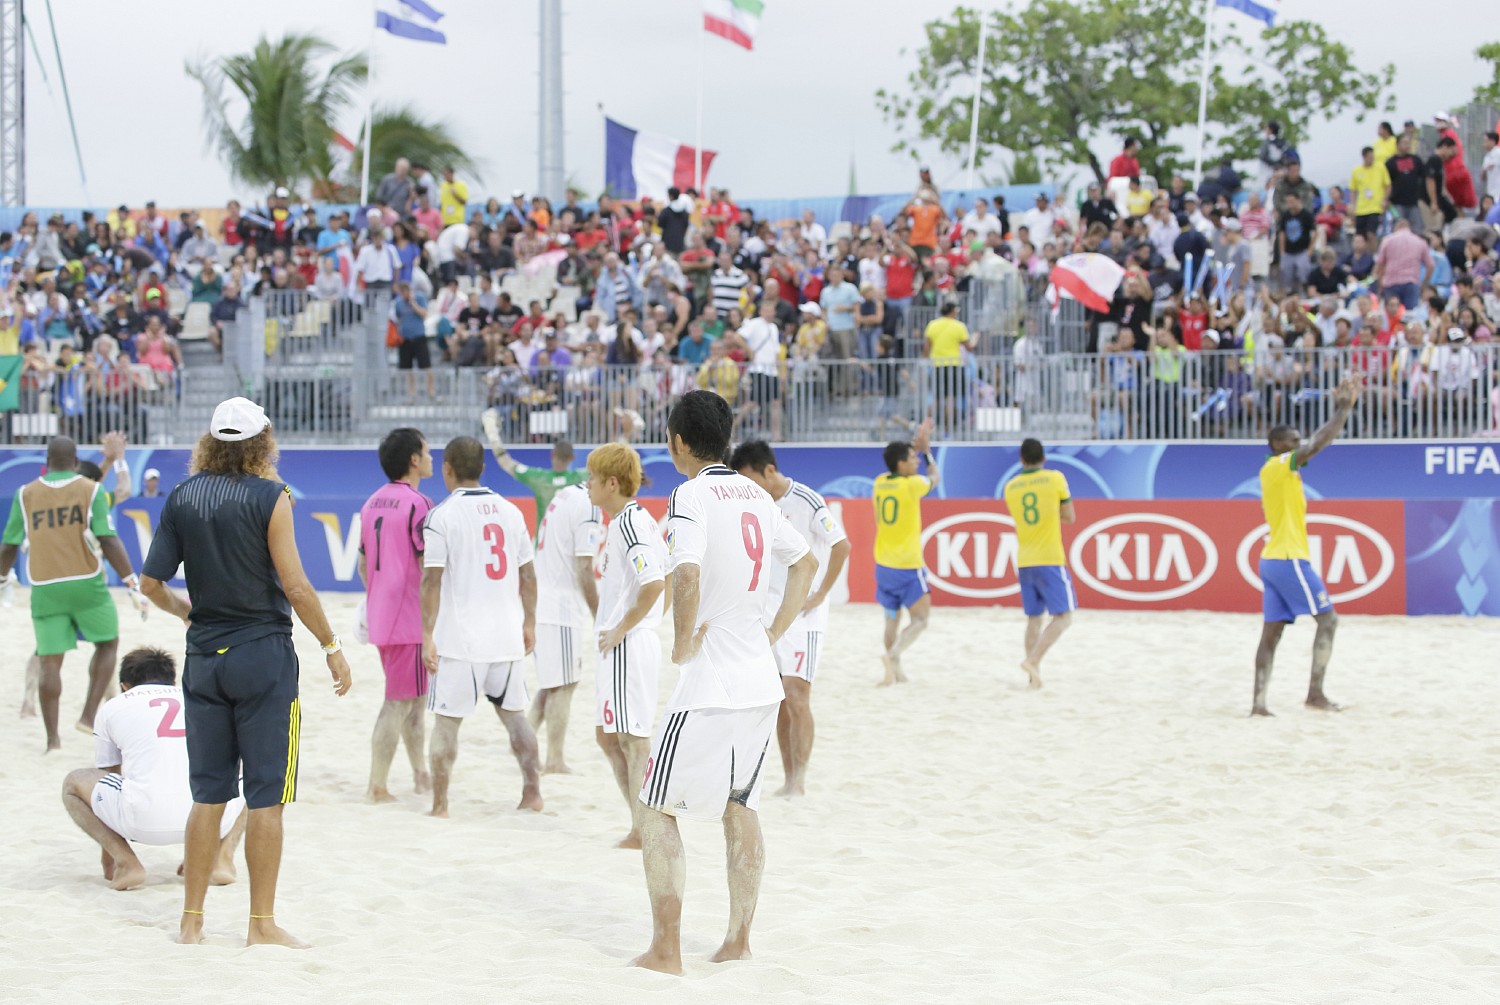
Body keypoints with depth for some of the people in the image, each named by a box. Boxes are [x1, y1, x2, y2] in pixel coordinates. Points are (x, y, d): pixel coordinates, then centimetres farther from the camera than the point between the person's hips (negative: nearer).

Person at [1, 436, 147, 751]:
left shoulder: (26, 495, 5)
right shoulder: (92, 491, -2)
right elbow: (109, 542, -10)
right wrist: (134, 585, -8)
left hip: (45, 589, 2)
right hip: (86, 584, -2)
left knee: (50, 662, 6)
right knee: (107, 643, 17)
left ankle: (52, 737, 3)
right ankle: (89, 715, 5)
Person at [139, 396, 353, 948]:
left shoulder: (181, 498, 4)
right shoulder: (269, 497, -9)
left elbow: (151, 581, 6)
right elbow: (295, 586, -13)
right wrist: (331, 646, -4)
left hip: (204, 656, 5)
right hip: (263, 654, -5)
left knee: (208, 794, 12)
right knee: (265, 795, 0)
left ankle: (191, 918, 14)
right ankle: (262, 923, 2)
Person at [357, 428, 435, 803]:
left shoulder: (372, 503, 11)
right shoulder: (418, 505, -15)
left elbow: (363, 565, 18)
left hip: (380, 615, 9)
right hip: (410, 618, -9)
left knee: (415, 696, 20)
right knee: (399, 701, -5)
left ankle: (421, 774, 27)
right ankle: (377, 787, -5)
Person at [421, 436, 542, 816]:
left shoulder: (441, 515, -7)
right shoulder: (510, 511, 8)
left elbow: (432, 580, -11)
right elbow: (527, 575, 11)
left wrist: (427, 635, -10)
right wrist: (529, 623, 20)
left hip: (459, 638, -4)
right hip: (506, 635, 4)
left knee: (447, 720, 3)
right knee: (514, 713, 16)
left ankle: (440, 805, 4)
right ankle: (532, 792, 15)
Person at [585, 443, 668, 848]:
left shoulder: (628, 523, -15)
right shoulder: (639, 520, 15)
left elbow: (654, 583, -27)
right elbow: (671, 576, 21)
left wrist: (622, 629, -18)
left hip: (627, 646, -11)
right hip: (626, 647, 11)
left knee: (633, 738, -5)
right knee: (608, 736, 15)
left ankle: (643, 832, -1)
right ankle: (642, 827, 18)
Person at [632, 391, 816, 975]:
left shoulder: (692, 495, -14)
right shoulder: (755, 495, 10)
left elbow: (687, 576, -29)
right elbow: (805, 563, 22)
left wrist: (682, 642, -15)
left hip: (710, 685, -7)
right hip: (761, 681, 8)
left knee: (657, 809, 2)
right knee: (739, 807, 17)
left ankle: (666, 952, -1)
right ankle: (737, 942, 19)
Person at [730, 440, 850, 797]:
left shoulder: (806, 502, -12)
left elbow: (842, 545, -13)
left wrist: (820, 594, -12)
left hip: (802, 616, -7)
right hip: (768, 616, 7)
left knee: (797, 697, -14)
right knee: (779, 704, 7)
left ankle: (799, 781, -14)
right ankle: (789, 782, 12)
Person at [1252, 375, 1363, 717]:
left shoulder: (1278, 469, 18)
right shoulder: (1280, 464, -8)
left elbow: (1316, 445, 22)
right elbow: (1316, 446, -19)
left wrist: (1341, 411, 17)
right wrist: (1343, 411, -14)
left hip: (1272, 560, 9)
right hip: (1290, 559, -9)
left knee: (1271, 633, 4)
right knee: (1328, 619, -4)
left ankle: (1258, 701, -1)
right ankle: (1315, 692, -8)